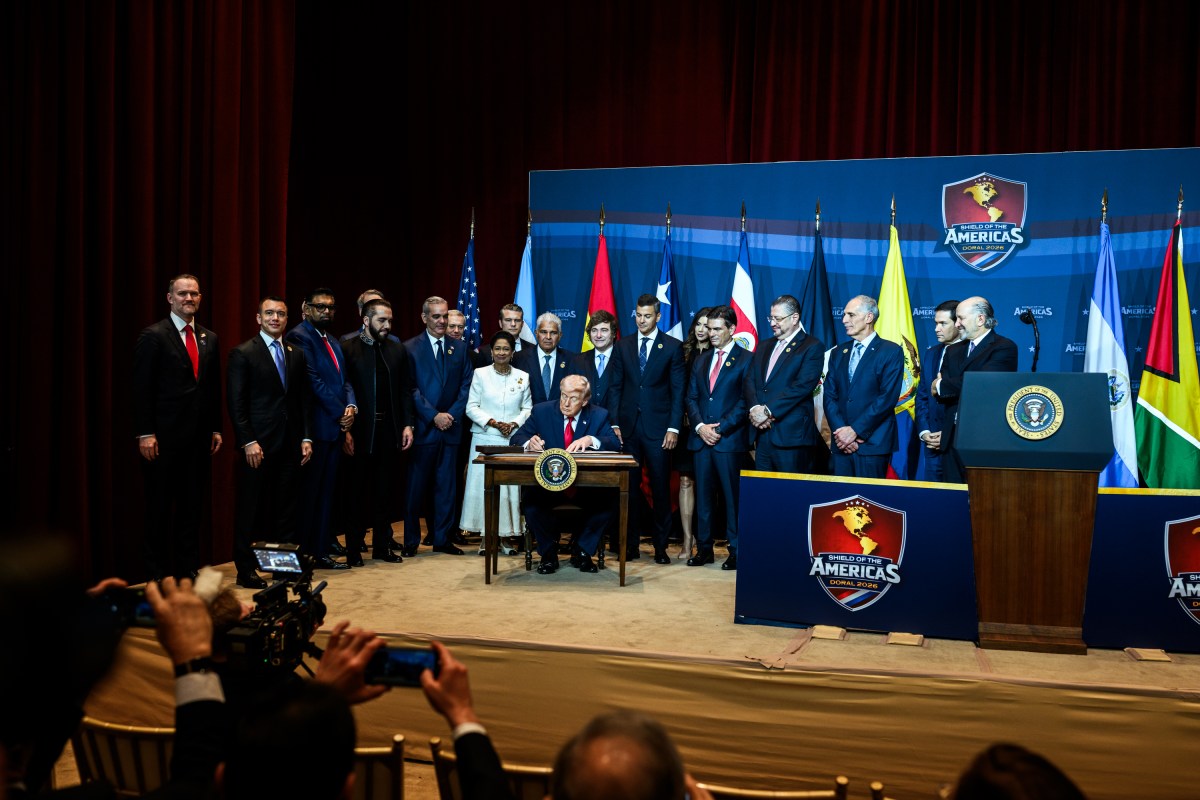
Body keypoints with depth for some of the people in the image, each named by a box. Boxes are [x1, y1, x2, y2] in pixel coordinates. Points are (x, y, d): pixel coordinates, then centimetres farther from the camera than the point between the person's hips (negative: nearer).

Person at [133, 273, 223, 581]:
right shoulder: (153, 336, -5)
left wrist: (216, 428, 10)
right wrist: (145, 434, -14)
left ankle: (189, 569, 19)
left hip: (199, 438, 5)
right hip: (165, 437, -5)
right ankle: (157, 573, 13)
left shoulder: (209, 339, 13)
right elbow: (142, 389, -9)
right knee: (160, 509, 3)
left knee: (192, 507, 10)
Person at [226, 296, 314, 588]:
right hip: (258, 444, -5)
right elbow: (236, 403, -8)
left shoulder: (296, 354, 13)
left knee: (287, 508, 9)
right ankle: (245, 570, 11)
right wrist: (248, 442, -14)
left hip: (290, 444, 5)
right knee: (251, 509, 3)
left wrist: (306, 437, 6)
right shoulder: (243, 353, -3)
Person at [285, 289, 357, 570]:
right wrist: (340, 413, -13)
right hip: (314, 427, -8)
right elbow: (313, 380, -15)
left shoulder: (333, 342, 20)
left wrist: (351, 405, -3)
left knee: (325, 492, 11)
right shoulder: (299, 336, -8)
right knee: (307, 492, -2)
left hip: (334, 427, 8)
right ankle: (301, 554, 7)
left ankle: (320, 552, 18)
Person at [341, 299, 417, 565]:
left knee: (385, 491, 10)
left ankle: (382, 546, 20)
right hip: (360, 431, -4)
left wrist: (408, 424, 2)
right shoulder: (348, 349, -4)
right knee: (359, 491, 5)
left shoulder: (398, 350, 9)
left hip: (390, 430, 4)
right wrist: (345, 431, -12)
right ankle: (353, 548, 15)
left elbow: (406, 390, 10)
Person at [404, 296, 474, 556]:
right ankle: (410, 542, 11)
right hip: (423, 428, -3)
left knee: (446, 485, 8)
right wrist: (434, 416, -13)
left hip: (451, 427, 4)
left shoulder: (459, 348, 11)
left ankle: (442, 539, 16)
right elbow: (410, 389, -6)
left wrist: (452, 414, -6)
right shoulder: (410, 348, 0)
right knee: (416, 487, 1)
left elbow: (467, 385, 7)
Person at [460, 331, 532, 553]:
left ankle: (507, 535, 6)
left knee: (511, 485, -3)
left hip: (512, 440, 1)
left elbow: (527, 408, 10)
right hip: (485, 439, -1)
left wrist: (514, 424, -8)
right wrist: (493, 422, -11)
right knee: (483, 485, -3)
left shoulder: (523, 377, 9)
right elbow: (472, 407, 1)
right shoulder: (480, 374, 4)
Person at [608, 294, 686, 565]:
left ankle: (660, 546, 11)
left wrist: (674, 428, -7)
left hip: (658, 428, -2)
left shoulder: (673, 346, 2)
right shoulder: (623, 346, 10)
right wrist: (615, 423, 2)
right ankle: (630, 543, 13)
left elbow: (678, 390, 0)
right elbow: (616, 387, 10)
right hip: (628, 427, 2)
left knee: (660, 488, 2)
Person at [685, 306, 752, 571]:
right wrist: (700, 426, -4)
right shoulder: (701, 361, 17)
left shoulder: (746, 360, 0)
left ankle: (736, 551, 6)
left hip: (730, 440, -5)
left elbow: (745, 402, -7)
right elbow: (691, 398, 13)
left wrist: (720, 429, -13)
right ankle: (704, 548, 15)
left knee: (732, 496, -1)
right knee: (703, 495, 7)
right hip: (702, 439, 5)